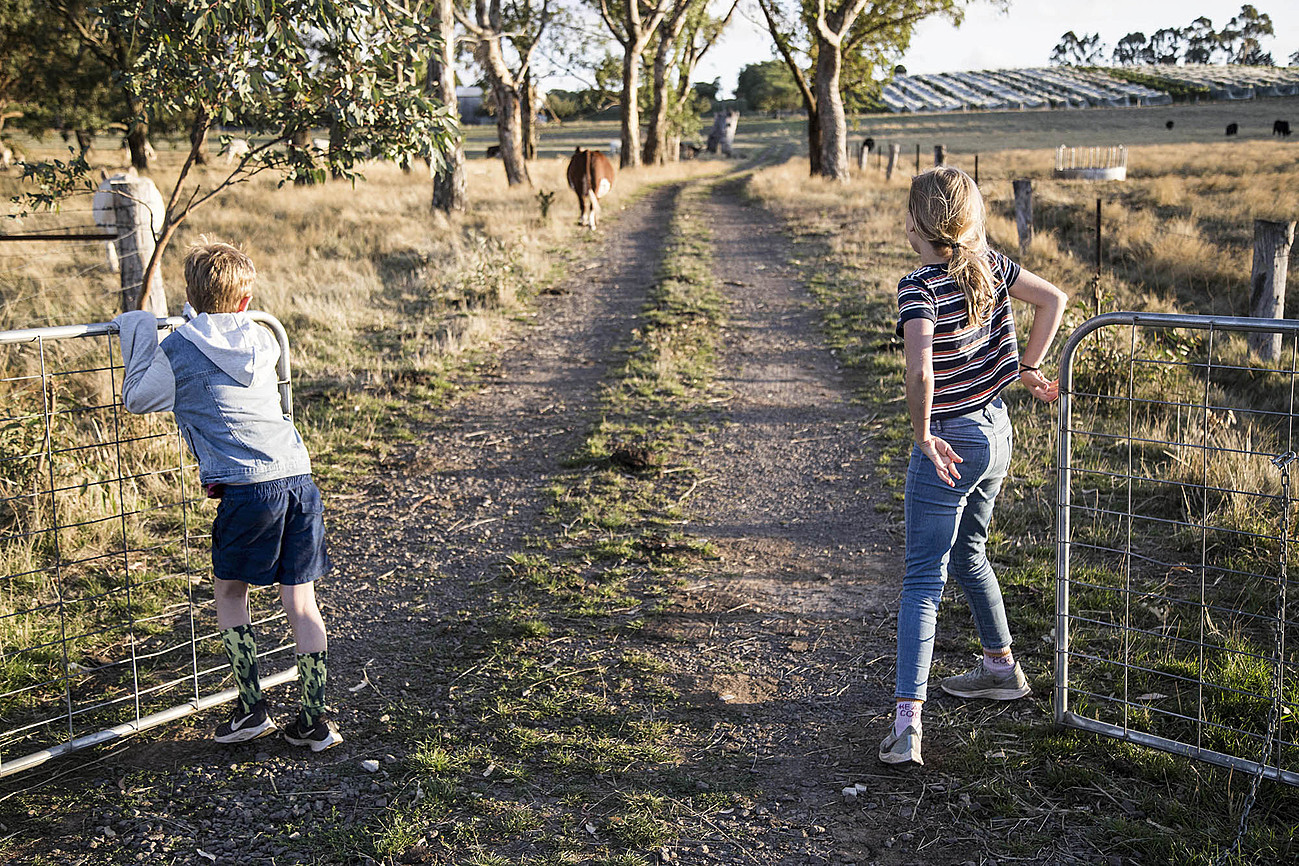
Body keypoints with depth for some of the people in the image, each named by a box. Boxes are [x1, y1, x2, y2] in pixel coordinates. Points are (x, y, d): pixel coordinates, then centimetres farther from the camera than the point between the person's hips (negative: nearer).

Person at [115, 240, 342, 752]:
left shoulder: (177, 350, 0)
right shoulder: (262, 340, 15)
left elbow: (136, 399, 14)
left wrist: (139, 333, 19)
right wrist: (197, 322, 43)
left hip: (249, 487, -4)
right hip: (299, 479, 5)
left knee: (230, 592, 16)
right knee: (300, 601, 9)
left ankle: (252, 710, 16)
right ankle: (315, 721, 13)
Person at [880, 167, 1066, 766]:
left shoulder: (919, 287, -22)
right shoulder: (989, 265, -1)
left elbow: (920, 370, -36)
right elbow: (1053, 299, 9)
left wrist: (923, 434, -21)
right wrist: (1028, 369, 12)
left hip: (949, 445, -7)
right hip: (996, 431, 8)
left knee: (923, 581, -4)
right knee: (967, 555, 27)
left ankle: (907, 719, -8)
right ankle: (1002, 668, 42)